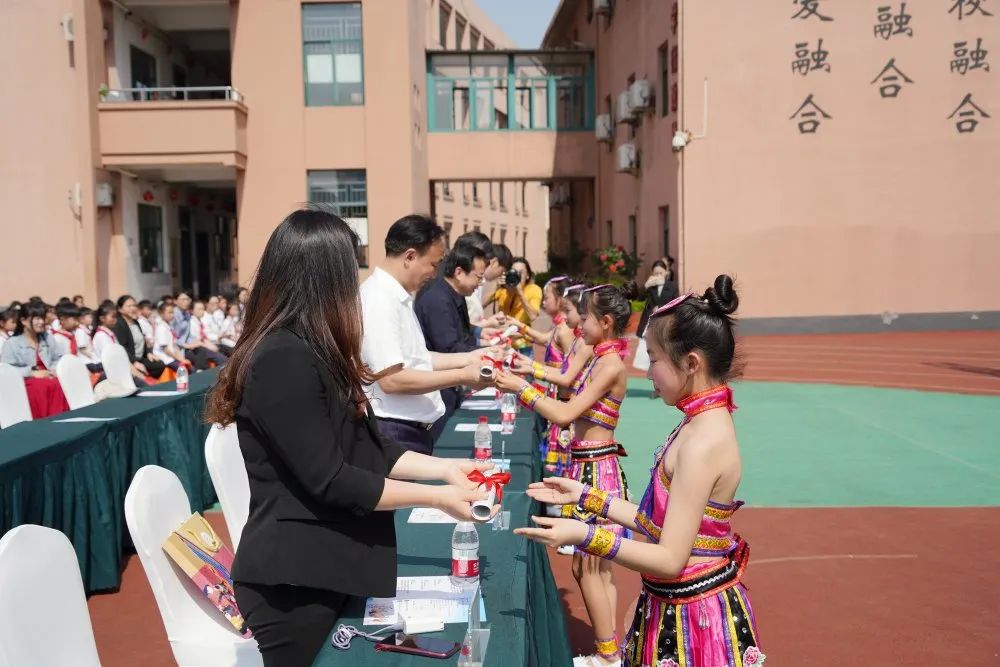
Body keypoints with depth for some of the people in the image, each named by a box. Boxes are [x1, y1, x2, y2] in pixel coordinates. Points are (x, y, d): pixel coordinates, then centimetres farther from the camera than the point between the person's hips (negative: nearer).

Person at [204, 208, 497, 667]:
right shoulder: (283, 360, -22)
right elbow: (331, 482, -23)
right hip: (294, 579, -9)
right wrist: (436, 498, -15)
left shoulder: (311, 353, 9)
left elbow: (366, 446, 10)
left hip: (324, 567, 9)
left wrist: (443, 467, 2)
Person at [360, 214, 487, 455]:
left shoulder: (399, 297, 11)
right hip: (394, 433, -10)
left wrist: (468, 358, 12)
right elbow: (391, 379, -26)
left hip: (413, 430, 10)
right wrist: (462, 376, -20)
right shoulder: (378, 299, -20)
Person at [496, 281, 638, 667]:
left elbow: (566, 414, -23)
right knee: (598, 566, 16)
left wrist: (521, 388, -17)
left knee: (587, 566, 0)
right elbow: (570, 414, 10)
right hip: (590, 465, 10)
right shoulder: (602, 360, 12)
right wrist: (524, 384, 6)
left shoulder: (610, 363, -17)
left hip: (595, 468, -10)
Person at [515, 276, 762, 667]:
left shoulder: (703, 441, -26)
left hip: (694, 618, -9)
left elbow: (670, 560, -24)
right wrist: (585, 496, 11)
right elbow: (658, 523, 8)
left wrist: (585, 537, -28)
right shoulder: (704, 425, 4)